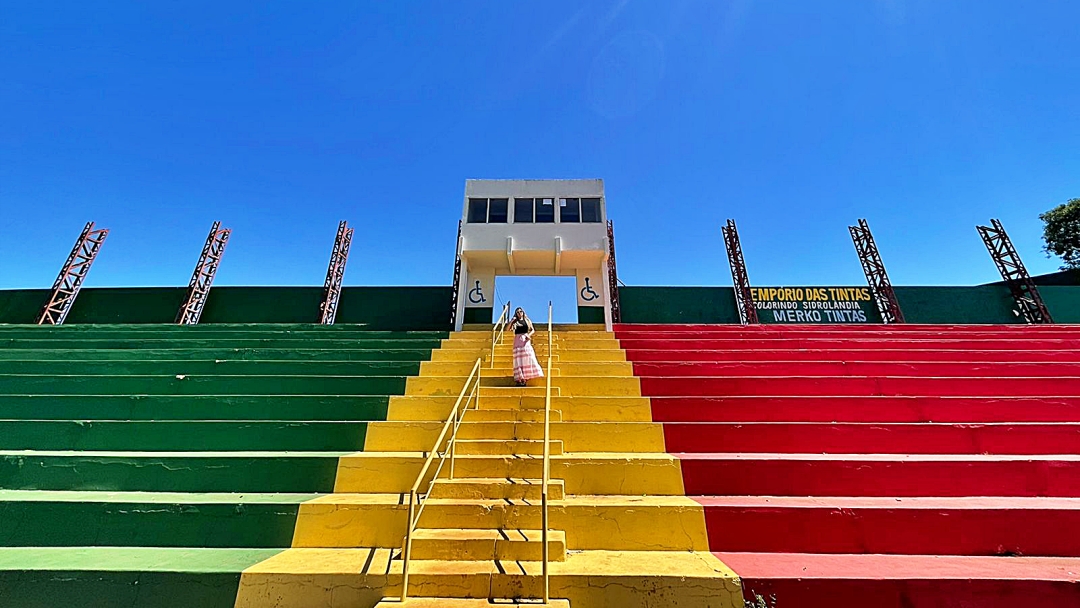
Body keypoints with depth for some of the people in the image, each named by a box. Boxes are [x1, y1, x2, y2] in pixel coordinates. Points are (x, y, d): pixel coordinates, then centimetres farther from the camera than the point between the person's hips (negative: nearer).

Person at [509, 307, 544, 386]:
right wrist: (512, 320, -11)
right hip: (518, 341, -2)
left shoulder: (527, 320, 13)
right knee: (519, 359, -6)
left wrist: (529, 335, -8)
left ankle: (526, 377, -2)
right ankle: (520, 378, -8)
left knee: (528, 358, -6)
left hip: (526, 341, 2)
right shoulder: (515, 322, 8)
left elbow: (533, 330, 9)